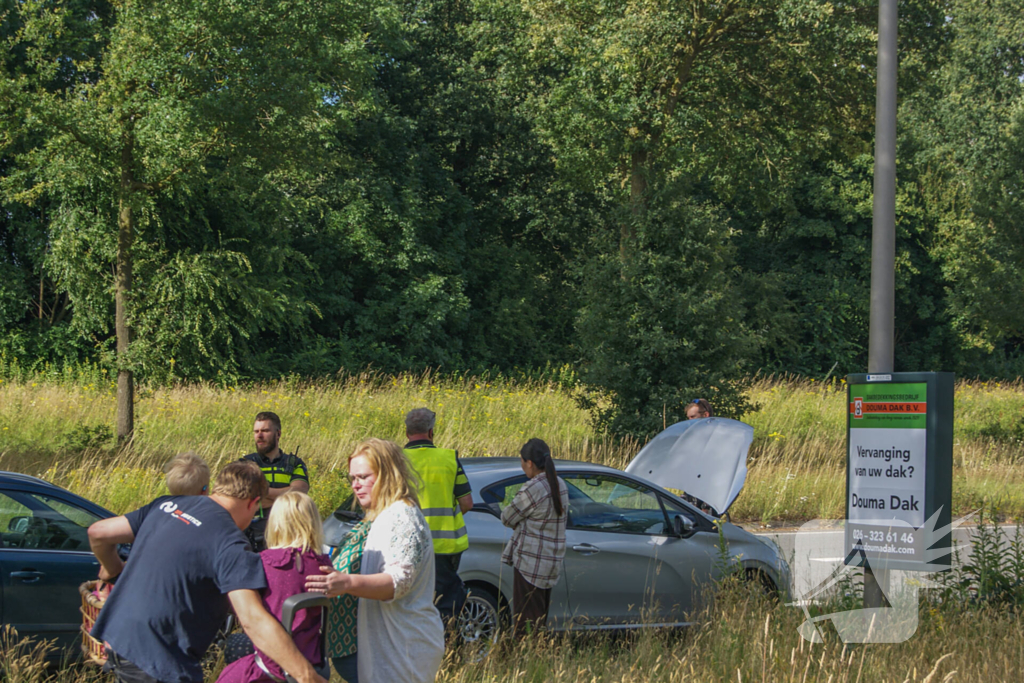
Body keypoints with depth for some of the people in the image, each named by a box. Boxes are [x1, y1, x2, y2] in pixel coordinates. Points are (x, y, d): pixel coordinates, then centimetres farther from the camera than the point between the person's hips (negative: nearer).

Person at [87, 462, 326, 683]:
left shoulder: (167, 505, 8)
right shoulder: (229, 543, -14)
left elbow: (98, 533, 13)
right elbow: (253, 620, -24)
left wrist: (115, 571, 34)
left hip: (117, 643, 8)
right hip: (156, 661, -8)